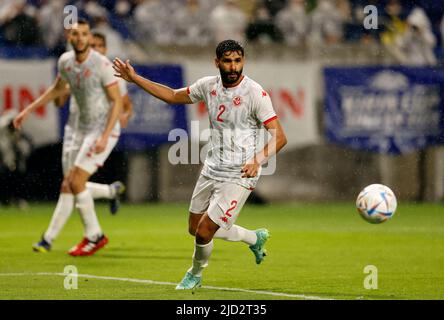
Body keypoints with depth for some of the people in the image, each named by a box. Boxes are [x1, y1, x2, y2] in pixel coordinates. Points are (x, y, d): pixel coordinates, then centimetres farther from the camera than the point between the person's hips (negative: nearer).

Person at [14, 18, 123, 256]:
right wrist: (29, 110, 21)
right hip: (82, 128, 6)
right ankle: (48, 239, 10)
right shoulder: (65, 61, 2)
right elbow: (58, 89, 22)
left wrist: (104, 136, -23)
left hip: (104, 129, -6)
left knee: (76, 181, -12)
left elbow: (117, 101, -16)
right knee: (68, 185, 6)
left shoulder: (102, 65, -19)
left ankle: (94, 236, 2)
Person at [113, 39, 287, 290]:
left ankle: (196, 274, 26)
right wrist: (135, 79, 13)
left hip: (239, 177, -7)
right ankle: (255, 238, 38)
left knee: (204, 232, -8)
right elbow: (173, 96, 17)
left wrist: (257, 160, -37)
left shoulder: (255, 93, -18)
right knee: (195, 229, 17)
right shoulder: (209, 85, 1)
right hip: (211, 171, 7)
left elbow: (279, 137, -20)